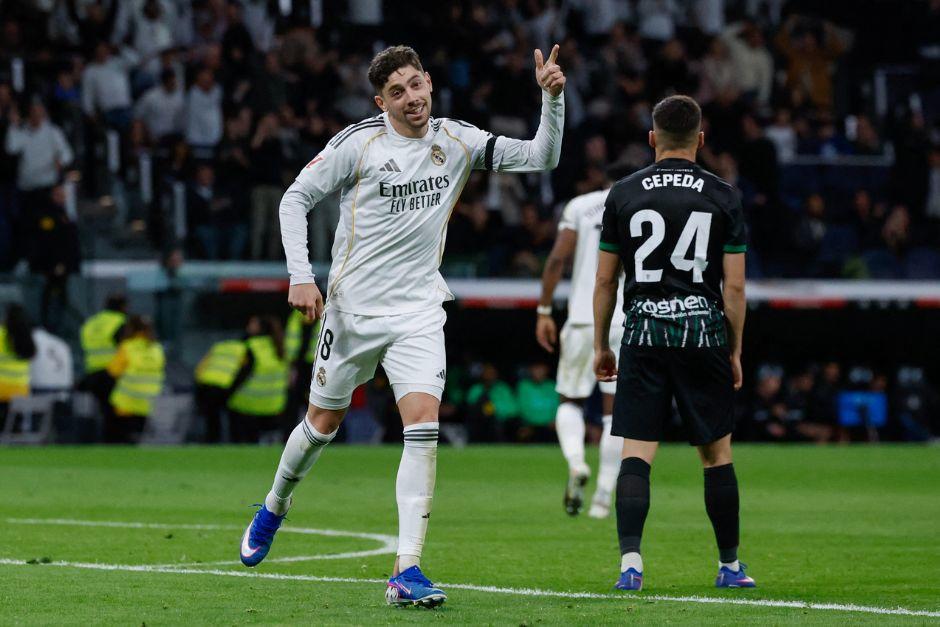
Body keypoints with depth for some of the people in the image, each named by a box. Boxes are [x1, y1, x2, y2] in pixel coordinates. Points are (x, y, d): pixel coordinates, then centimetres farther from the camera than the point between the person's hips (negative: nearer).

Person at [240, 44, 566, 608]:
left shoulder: (456, 141, 0)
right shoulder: (358, 143, -9)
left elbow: (541, 158, -3)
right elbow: (296, 199, -2)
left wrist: (552, 99, -19)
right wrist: (301, 276, -10)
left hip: (418, 312, 1)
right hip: (353, 307, -1)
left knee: (424, 424, -17)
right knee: (324, 423, 13)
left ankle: (407, 571, -19)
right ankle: (274, 508, 44)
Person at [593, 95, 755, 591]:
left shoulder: (624, 194, 4)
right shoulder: (722, 197, 2)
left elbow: (605, 279, 6)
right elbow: (734, 285, 0)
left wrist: (601, 345, 15)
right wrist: (734, 351, 9)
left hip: (643, 335, 0)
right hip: (703, 334, 0)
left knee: (635, 454, -2)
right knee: (717, 455, 11)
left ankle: (630, 561, -17)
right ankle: (730, 566, 18)